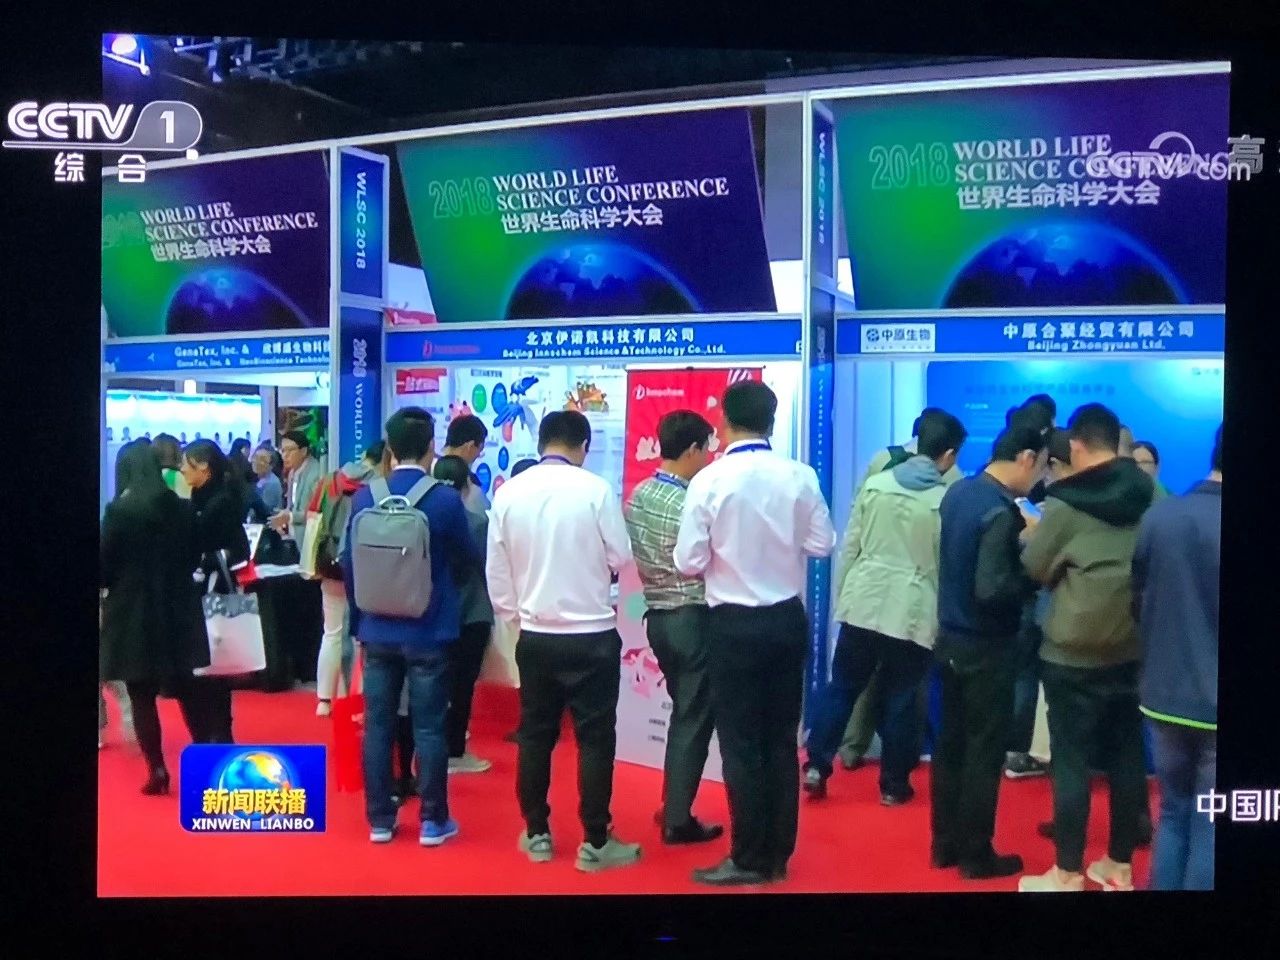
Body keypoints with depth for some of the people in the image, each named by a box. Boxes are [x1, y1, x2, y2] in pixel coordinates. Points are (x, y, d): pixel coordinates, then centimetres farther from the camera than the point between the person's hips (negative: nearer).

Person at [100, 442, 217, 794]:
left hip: (133, 612, -4)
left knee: (141, 694, 6)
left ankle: (157, 769, 6)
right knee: (187, 688, 15)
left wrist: (110, 582, 12)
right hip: (178, 609, 4)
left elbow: (105, 566, -9)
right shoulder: (182, 507, 1)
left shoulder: (119, 511, -13)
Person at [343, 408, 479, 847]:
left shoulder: (365, 497, -2)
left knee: (377, 726, 10)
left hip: (378, 631, 3)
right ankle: (433, 821, 13)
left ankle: (380, 819, 19)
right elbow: (470, 556, 1)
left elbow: (349, 564, 5)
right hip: (428, 633, -3)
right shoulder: (446, 498, -13)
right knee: (429, 727, 4)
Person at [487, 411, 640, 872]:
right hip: (592, 634, -4)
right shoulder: (595, 488, -13)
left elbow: (496, 570, 3)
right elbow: (621, 558, -6)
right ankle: (595, 843, 11)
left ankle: (536, 834, 23)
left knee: (535, 734, 14)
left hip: (534, 635, 4)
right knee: (595, 738, 5)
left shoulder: (507, 493, -2)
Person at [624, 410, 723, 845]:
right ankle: (677, 820, 12)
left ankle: (673, 806, 28)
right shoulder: (689, 505, -20)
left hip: (658, 615, 8)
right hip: (691, 619, -8)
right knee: (694, 720, 4)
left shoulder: (638, 495, 4)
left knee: (684, 712, 20)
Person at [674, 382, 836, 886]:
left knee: (740, 743, 7)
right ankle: (777, 855, 24)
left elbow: (688, 563, -10)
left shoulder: (710, 481, -14)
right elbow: (822, 544, 2)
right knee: (781, 739, 14)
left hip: (735, 624, -4)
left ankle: (749, 861, 14)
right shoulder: (800, 477, -6)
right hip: (788, 619, 4)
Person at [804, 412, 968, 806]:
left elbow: (850, 546, 4)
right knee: (902, 699, 9)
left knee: (841, 686, 13)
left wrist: (840, 595, 14)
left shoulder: (876, 483, 2)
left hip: (863, 603, 3)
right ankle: (893, 784, 19)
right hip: (913, 612, -2)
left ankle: (815, 767, 11)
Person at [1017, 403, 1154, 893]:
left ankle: (1067, 875, 11)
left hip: (1074, 654, -5)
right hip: (1135, 649, 5)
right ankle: (1120, 866, 26)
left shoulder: (1066, 504, -13)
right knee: (1127, 757, 14)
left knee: (1071, 761, 3)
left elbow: (1033, 569, -3)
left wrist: (1035, 534, 14)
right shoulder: (1149, 496, 1)